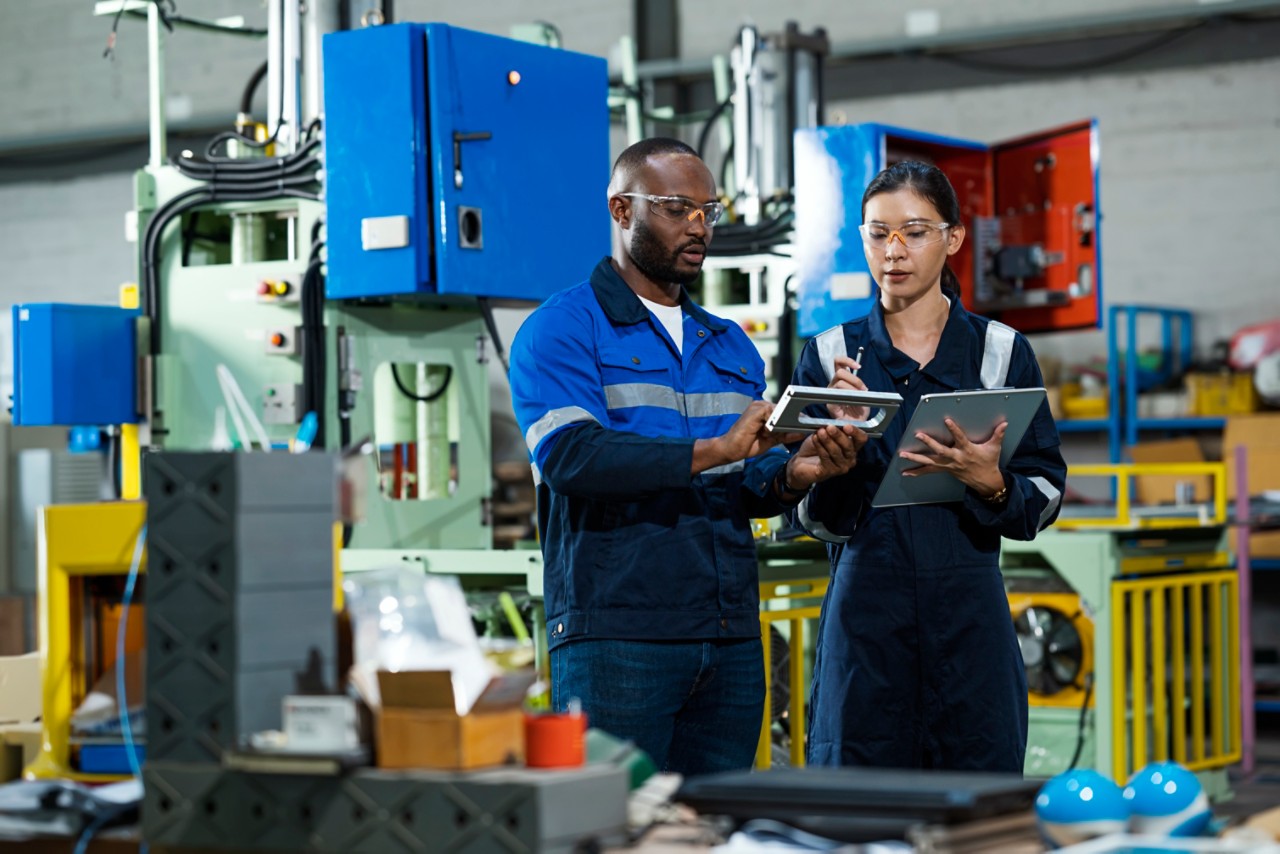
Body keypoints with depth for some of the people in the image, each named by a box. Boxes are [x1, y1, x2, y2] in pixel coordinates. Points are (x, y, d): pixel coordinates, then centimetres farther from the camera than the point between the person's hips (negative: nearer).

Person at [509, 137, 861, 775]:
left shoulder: (730, 345, 20)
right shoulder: (560, 330, 0)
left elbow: (748, 484, 16)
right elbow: (570, 454, -16)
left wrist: (793, 473, -8)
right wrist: (712, 451, -22)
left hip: (731, 639, 6)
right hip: (615, 636, -6)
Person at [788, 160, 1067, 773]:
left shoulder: (1001, 352, 7)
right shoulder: (829, 357, 6)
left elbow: (1045, 498, 4)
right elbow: (813, 518, 3)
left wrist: (990, 481, -15)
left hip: (970, 612, 0)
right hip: (866, 604, 0)